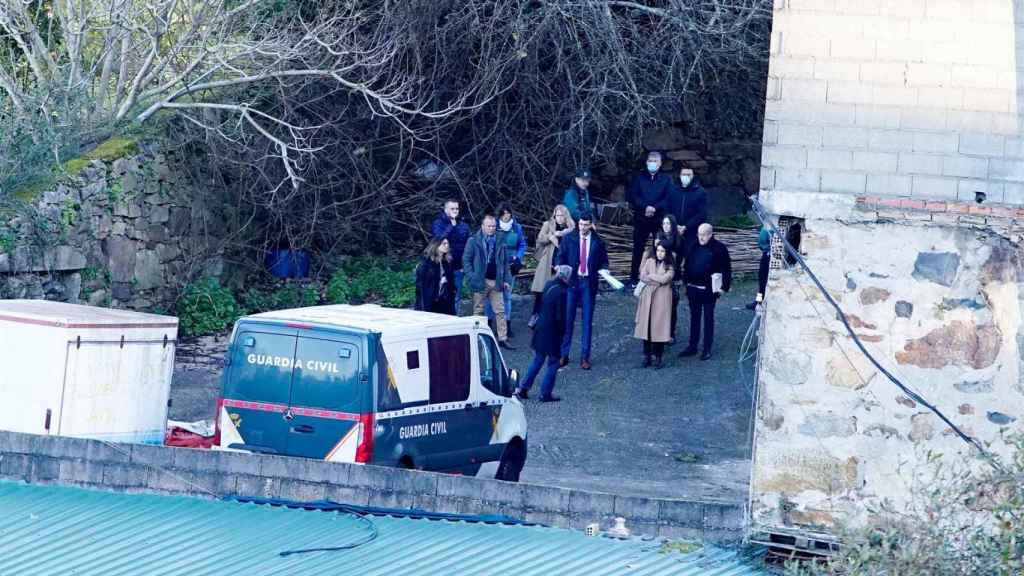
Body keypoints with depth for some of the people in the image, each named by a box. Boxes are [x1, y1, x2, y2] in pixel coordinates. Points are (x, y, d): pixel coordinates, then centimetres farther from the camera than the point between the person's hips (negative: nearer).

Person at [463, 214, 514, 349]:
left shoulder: (499, 242, 10)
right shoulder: (473, 241, -3)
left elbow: (505, 262, 15)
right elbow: (466, 260, -4)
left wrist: (506, 279, 8)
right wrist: (471, 277, -12)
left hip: (496, 281, 4)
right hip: (480, 281, -4)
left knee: (500, 311, 2)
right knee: (478, 311, 5)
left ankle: (503, 338, 6)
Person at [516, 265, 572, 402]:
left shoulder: (548, 285, 3)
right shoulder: (561, 293, -21)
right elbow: (560, 317, -18)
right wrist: (562, 332, -6)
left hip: (540, 329, 8)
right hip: (552, 333, -8)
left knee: (538, 360, 19)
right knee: (553, 363, 5)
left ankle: (523, 388, 20)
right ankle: (546, 393, 9)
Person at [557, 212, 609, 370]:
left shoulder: (598, 242, 3)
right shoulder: (569, 239, 3)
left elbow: (604, 261, 11)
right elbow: (561, 258, 6)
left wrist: (603, 270, -9)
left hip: (589, 283, 0)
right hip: (571, 281, 0)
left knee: (587, 320, 2)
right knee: (567, 319, 2)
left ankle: (585, 357, 8)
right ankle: (563, 355, 10)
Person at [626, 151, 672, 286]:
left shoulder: (666, 180, 6)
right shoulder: (639, 178, 8)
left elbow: (669, 199, -4)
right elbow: (631, 195, -1)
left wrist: (654, 208, -17)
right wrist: (645, 207, -15)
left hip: (660, 219, 0)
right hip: (641, 219, 0)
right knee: (638, 249, 2)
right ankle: (633, 278, 7)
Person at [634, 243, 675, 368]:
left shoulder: (670, 266, 3)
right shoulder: (649, 261, 9)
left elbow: (665, 278, -12)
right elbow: (642, 277, -1)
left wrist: (650, 276, -4)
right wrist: (658, 281, -8)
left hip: (662, 298, -2)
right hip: (648, 297, 2)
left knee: (659, 326, -4)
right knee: (646, 325, 1)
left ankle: (658, 358, 3)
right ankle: (647, 356, 8)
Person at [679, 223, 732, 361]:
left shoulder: (719, 248, -9)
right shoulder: (694, 247, 5)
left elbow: (726, 269, -7)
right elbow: (687, 265, 14)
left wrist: (724, 286, -13)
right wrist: (686, 281, 9)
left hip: (709, 291, -5)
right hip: (693, 289, 5)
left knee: (708, 319, 4)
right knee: (694, 318, 14)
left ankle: (707, 349, 11)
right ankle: (692, 346, 22)